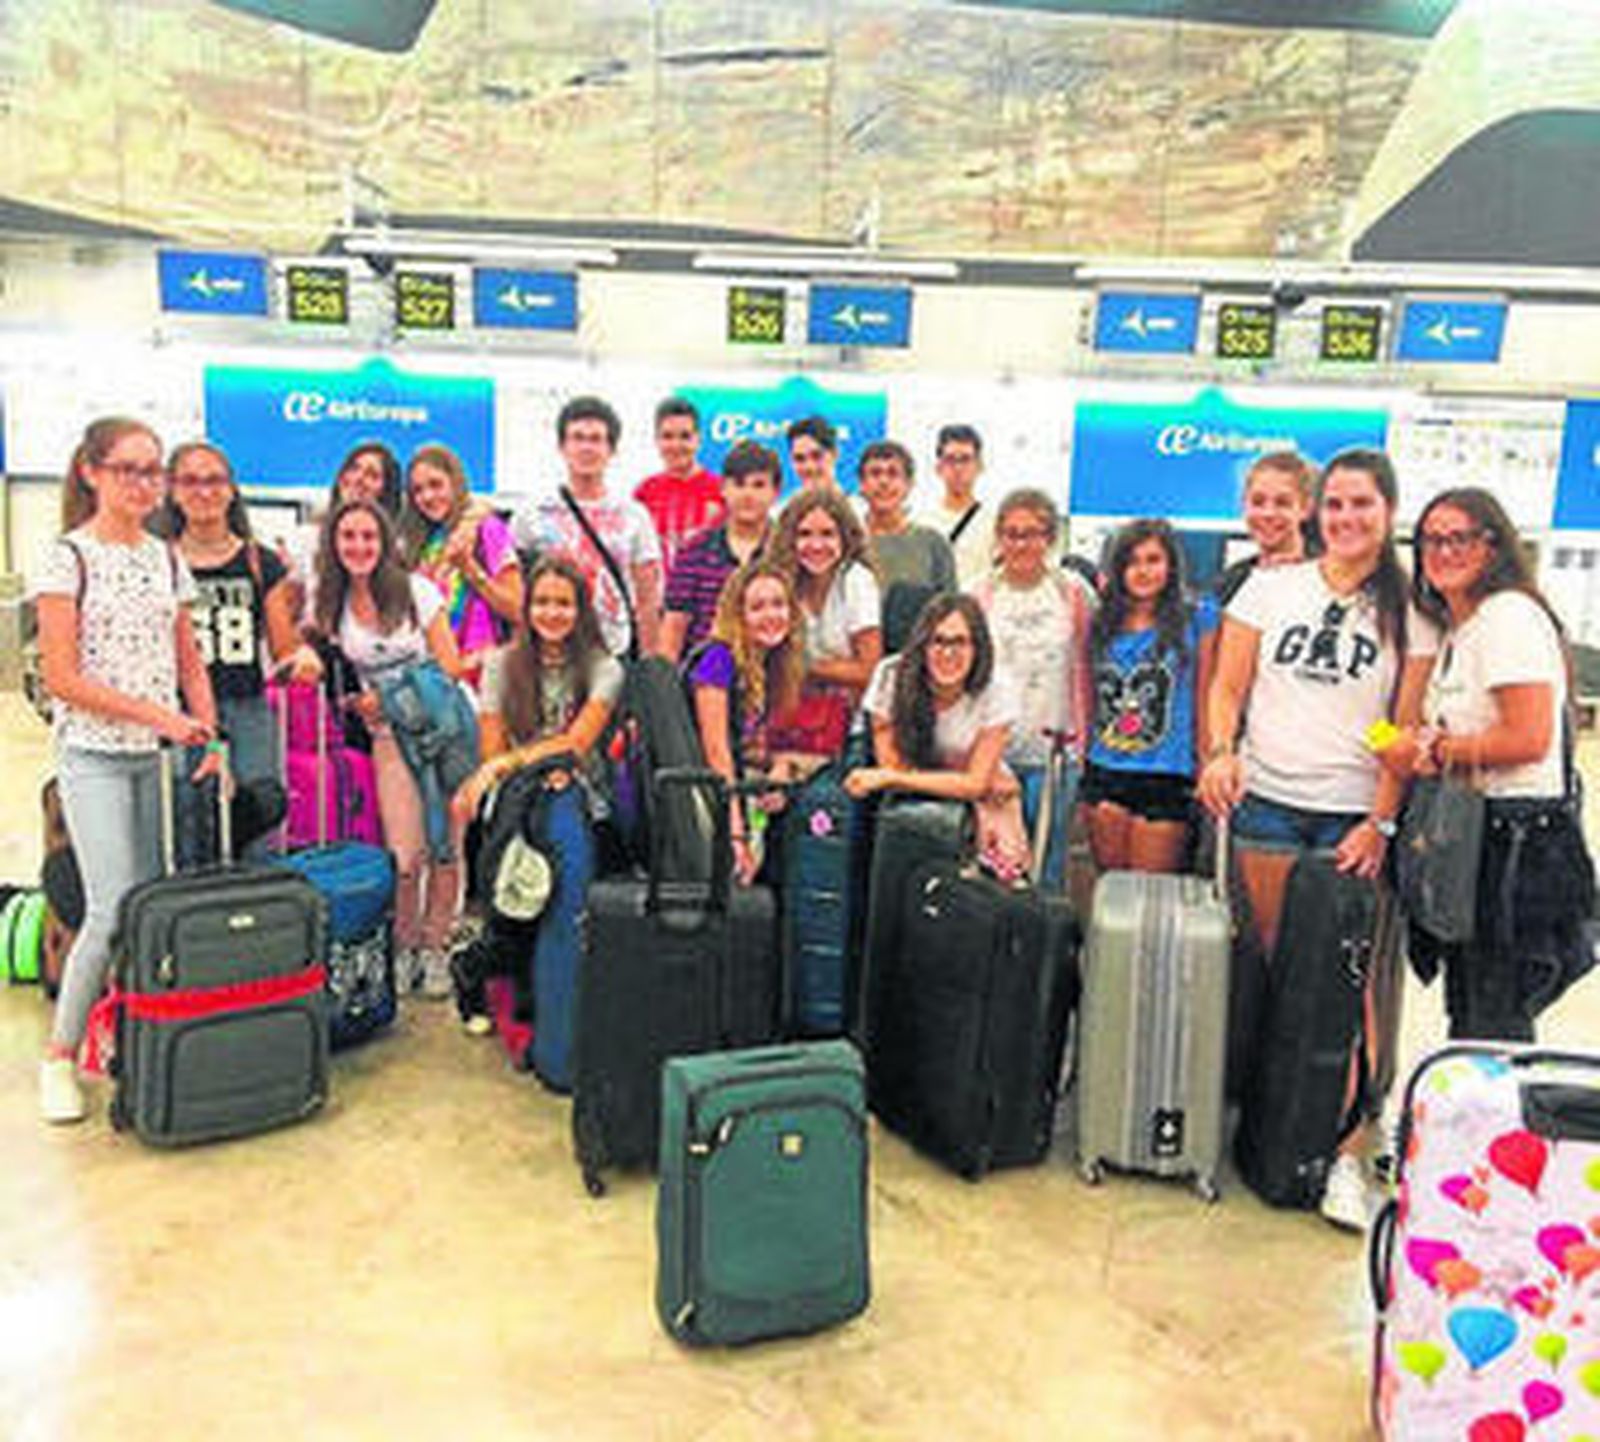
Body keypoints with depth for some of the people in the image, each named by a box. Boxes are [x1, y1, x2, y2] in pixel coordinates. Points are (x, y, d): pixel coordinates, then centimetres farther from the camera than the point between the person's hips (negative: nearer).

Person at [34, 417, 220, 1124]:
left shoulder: (166, 558, 10)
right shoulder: (69, 557, -6)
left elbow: (189, 661, 14)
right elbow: (62, 678, -11)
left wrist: (208, 736, 1)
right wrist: (157, 715, -17)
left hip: (159, 755, 5)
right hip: (94, 755, -5)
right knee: (115, 911, -11)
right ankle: (59, 1056, 5)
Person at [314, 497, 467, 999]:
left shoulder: (416, 590, -5)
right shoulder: (332, 605, 4)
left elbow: (449, 668, -5)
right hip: (390, 735, 2)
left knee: (445, 846, -2)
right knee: (405, 853, -8)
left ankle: (434, 947, 13)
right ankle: (403, 948, 12)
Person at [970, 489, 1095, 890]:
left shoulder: (1074, 595, 2)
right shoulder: (977, 595, 4)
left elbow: (1085, 674, 6)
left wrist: (1086, 741, 4)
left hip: (1056, 752, 0)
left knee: (1048, 869, 4)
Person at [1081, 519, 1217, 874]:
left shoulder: (1197, 618, 0)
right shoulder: (1102, 623, 9)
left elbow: (1204, 699, 0)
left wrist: (1208, 766, -1)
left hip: (1166, 778, -3)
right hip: (1104, 774, 4)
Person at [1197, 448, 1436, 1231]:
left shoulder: (1410, 614, 7)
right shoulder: (1271, 587, 8)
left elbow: (1406, 729, 4)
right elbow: (1228, 687, 8)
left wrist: (1381, 821, -5)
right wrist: (1222, 752, -10)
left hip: (1352, 813, -1)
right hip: (1266, 801, 1)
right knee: (1268, 961, 4)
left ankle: (1347, 1151, -1)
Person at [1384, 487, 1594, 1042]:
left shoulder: (1511, 615, -13)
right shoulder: (1455, 631, 16)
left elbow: (1528, 740, -21)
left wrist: (1435, 752, -11)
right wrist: (1427, 748, 1)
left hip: (1520, 844, -10)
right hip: (1471, 836, 10)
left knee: (1492, 1031, -5)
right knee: (1468, 1022, 17)